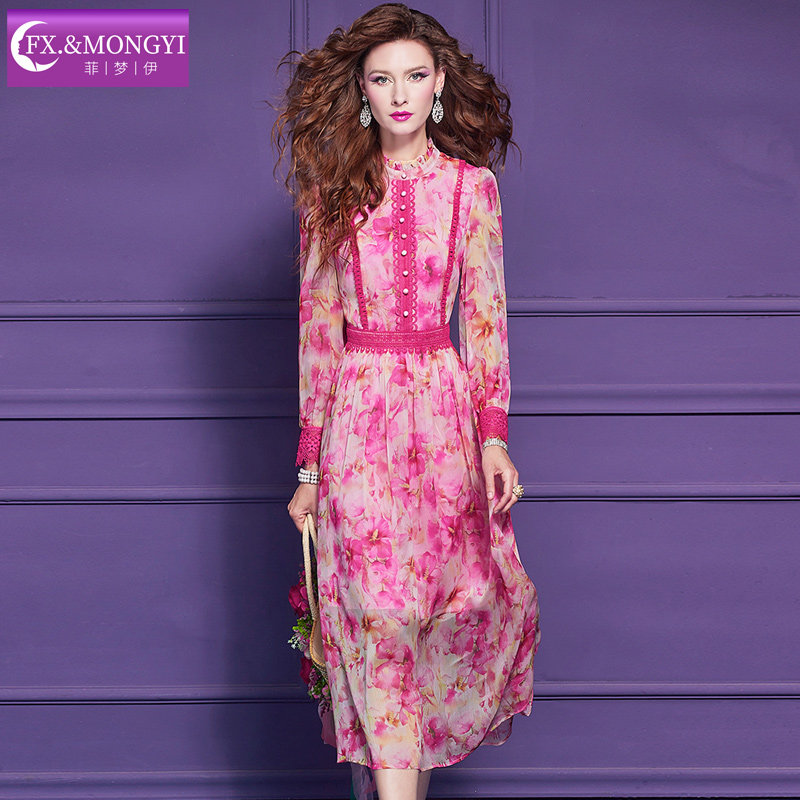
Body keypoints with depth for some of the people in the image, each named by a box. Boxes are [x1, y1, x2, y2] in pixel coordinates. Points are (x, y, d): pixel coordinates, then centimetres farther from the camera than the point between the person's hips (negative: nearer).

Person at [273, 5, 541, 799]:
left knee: (444, 600, 1)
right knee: (380, 607, -10)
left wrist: (494, 436, -6)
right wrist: (310, 464, 4)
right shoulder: (330, 190, 6)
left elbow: (486, 318, 5)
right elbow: (316, 327, 7)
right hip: (358, 413, -1)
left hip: (444, 411, 1)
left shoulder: (471, 186, 5)